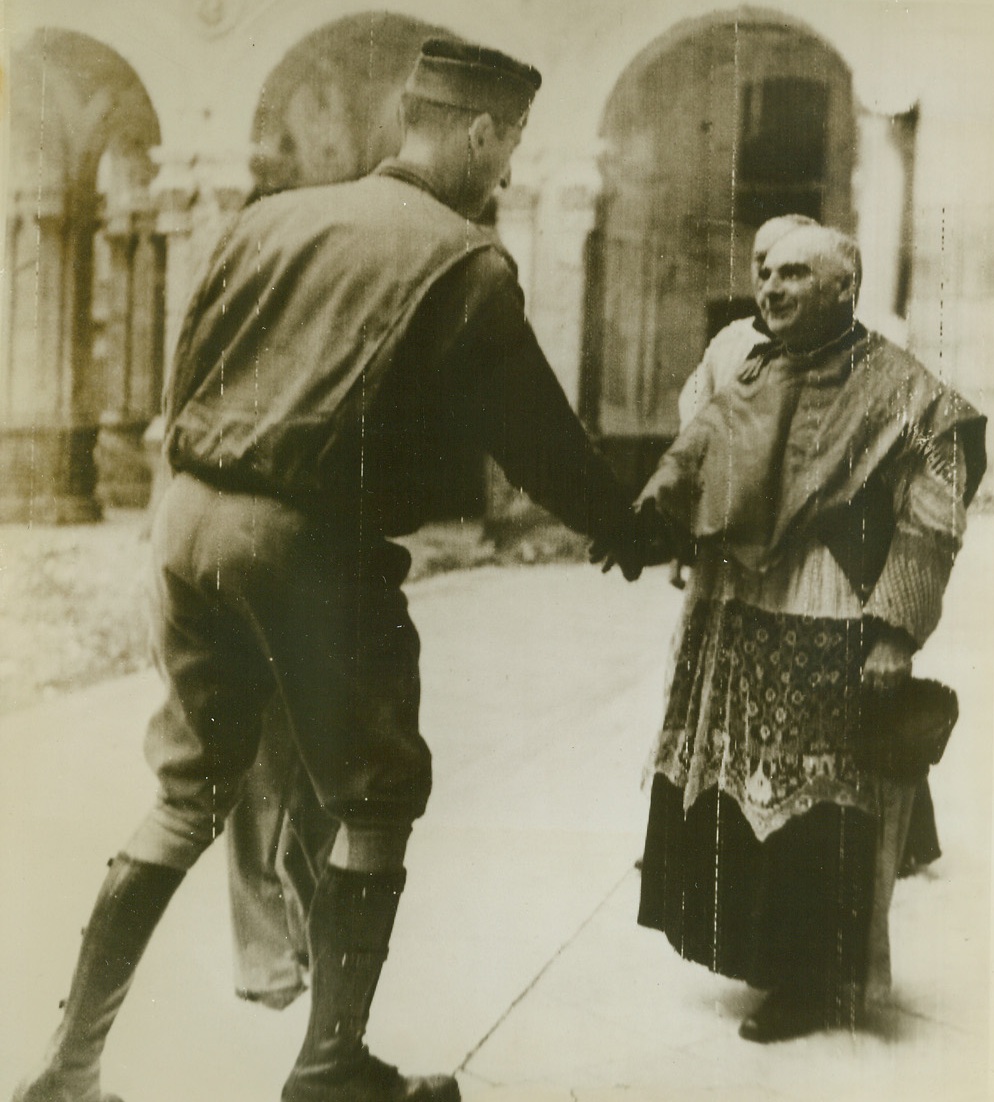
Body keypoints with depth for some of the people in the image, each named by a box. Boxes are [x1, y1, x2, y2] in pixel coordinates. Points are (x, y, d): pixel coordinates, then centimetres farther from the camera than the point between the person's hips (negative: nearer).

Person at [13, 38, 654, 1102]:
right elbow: (533, 432, -1)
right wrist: (625, 527, 14)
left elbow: (184, 377, 14)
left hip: (192, 516, 7)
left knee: (189, 790, 18)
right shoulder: (464, 262, -5)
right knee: (371, 801, 12)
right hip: (316, 546, -6)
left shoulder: (272, 217, 12)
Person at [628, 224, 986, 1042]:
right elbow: (686, 470, 7)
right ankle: (753, 954, 32)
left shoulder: (903, 393, -4)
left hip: (832, 647, -6)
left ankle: (818, 988, 17)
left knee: (817, 824, 1)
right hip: (733, 638, 6)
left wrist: (894, 634, -17)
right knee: (722, 806, 13)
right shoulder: (746, 384, 14)